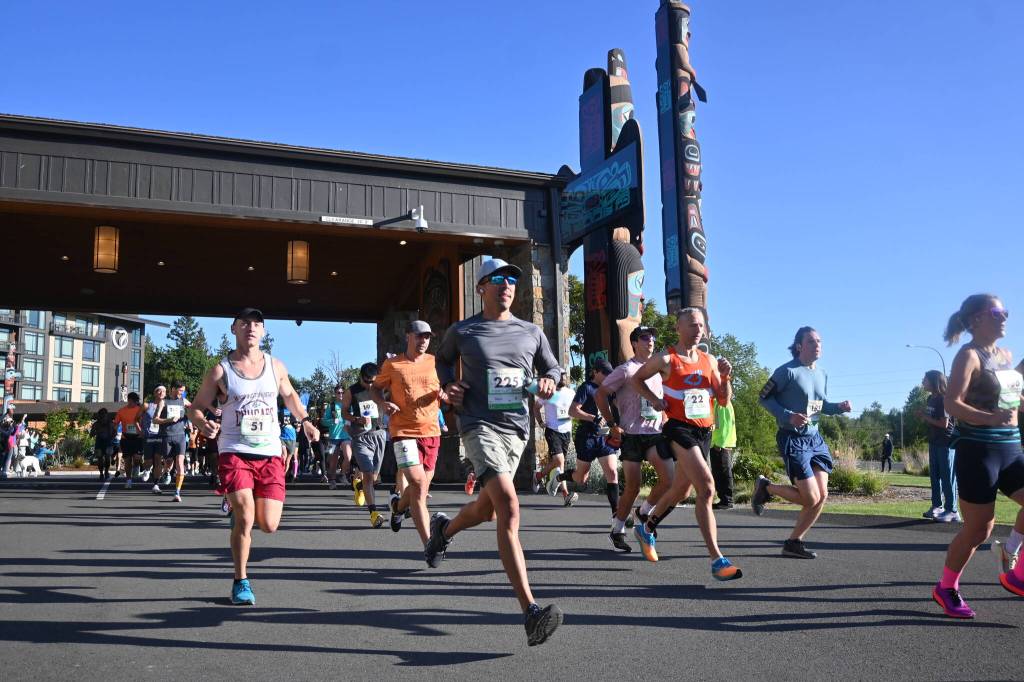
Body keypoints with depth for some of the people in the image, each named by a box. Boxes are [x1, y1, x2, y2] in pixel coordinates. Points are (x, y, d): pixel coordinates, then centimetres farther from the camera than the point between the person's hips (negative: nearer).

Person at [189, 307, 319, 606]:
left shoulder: (275, 366, 8)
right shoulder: (220, 371, -1)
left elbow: (289, 395, 25)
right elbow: (196, 408, 4)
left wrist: (305, 420, 9)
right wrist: (205, 426, -19)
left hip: (270, 454, 3)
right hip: (234, 453, -3)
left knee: (269, 525, 0)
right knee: (245, 519, -15)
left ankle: (239, 510, 36)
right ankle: (241, 582, 6)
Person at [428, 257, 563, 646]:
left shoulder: (531, 333, 11)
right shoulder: (461, 332, 4)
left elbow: (552, 367, 22)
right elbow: (443, 358, 24)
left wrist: (549, 381, -2)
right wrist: (449, 385, 4)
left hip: (516, 428, 5)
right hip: (479, 425, -5)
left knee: (486, 510, 18)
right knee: (509, 506, -24)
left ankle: (443, 528, 56)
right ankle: (531, 614, -29)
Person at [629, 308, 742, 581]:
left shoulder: (710, 360, 10)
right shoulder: (665, 359, -5)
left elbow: (724, 400, 11)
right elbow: (636, 379, 8)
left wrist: (726, 377, -6)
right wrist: (654, 400, -5)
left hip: (704, 431, 7)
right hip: (679, 428, -7)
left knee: (680, 490, 18)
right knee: (707, 489, -19)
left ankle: (646, 528, 43)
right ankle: (717, 559, -17)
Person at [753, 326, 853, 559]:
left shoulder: (822, 374, 12)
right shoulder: (788, 371, -12)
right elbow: (764, 397, -11)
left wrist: (839, 407, 2)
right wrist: (788, 416, -22)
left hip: (815, 438, 8)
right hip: (793, 440, -8)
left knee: (822, 496, 2)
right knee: (811, 498, -11)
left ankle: (793, 542, 14)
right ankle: (765, 487, 14)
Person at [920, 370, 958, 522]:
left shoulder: (943, 399, -15)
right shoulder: (930, 398, 10)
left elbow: (944, 423, -19)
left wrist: (926, 417, -12)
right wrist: (923, 416, -1)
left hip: (946, 442, -9)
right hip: (934, 442, 9)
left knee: (947, 476, -6)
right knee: (934, 475, 11)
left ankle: (952, 511, -2)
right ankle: (937, 506, 19)